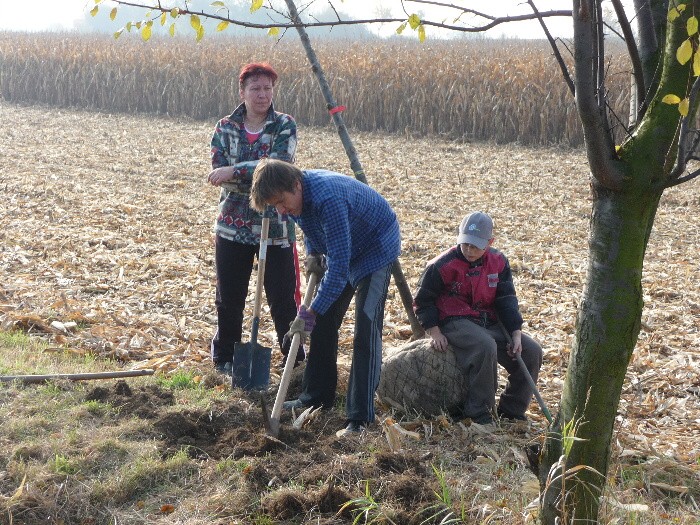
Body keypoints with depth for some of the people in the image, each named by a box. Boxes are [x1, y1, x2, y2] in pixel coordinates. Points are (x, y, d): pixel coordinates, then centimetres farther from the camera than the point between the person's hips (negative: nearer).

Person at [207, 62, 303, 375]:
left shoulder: (285, 126, -2)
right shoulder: (225, 128, 4)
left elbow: (278, 165, -18)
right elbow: (219, 173, -8)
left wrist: (235, 171, -24)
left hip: (277, 227, -2)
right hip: (233, 225, 2)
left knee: (282, 297, 3)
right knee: (229, 297, 10)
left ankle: (294, 357, 19)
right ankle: (225, 358, 27)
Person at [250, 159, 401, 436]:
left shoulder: (328, 199, -39)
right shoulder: (296, 194, -11)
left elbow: (339, 266, -38)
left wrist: (310, 312, -36)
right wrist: (313, 252, -6)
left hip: (376, 249, -9)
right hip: (343, 249, 9)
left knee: (366, 332, -16)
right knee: (324, 323, 10)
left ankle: (360, 418, -14)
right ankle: (317, 396, 24)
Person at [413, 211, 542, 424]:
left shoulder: (498, 262, 3)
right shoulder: (443, 265, -10)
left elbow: (507, 300, 6)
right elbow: (422, 300, -2)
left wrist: (516, 334, -5)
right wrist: (434, 332, -11)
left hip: (490, 322, 6)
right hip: (455, 323, -6)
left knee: (532, 351, -8)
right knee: (486, 347, -37)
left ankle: (511, 411, 6)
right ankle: (479, 413, -24)